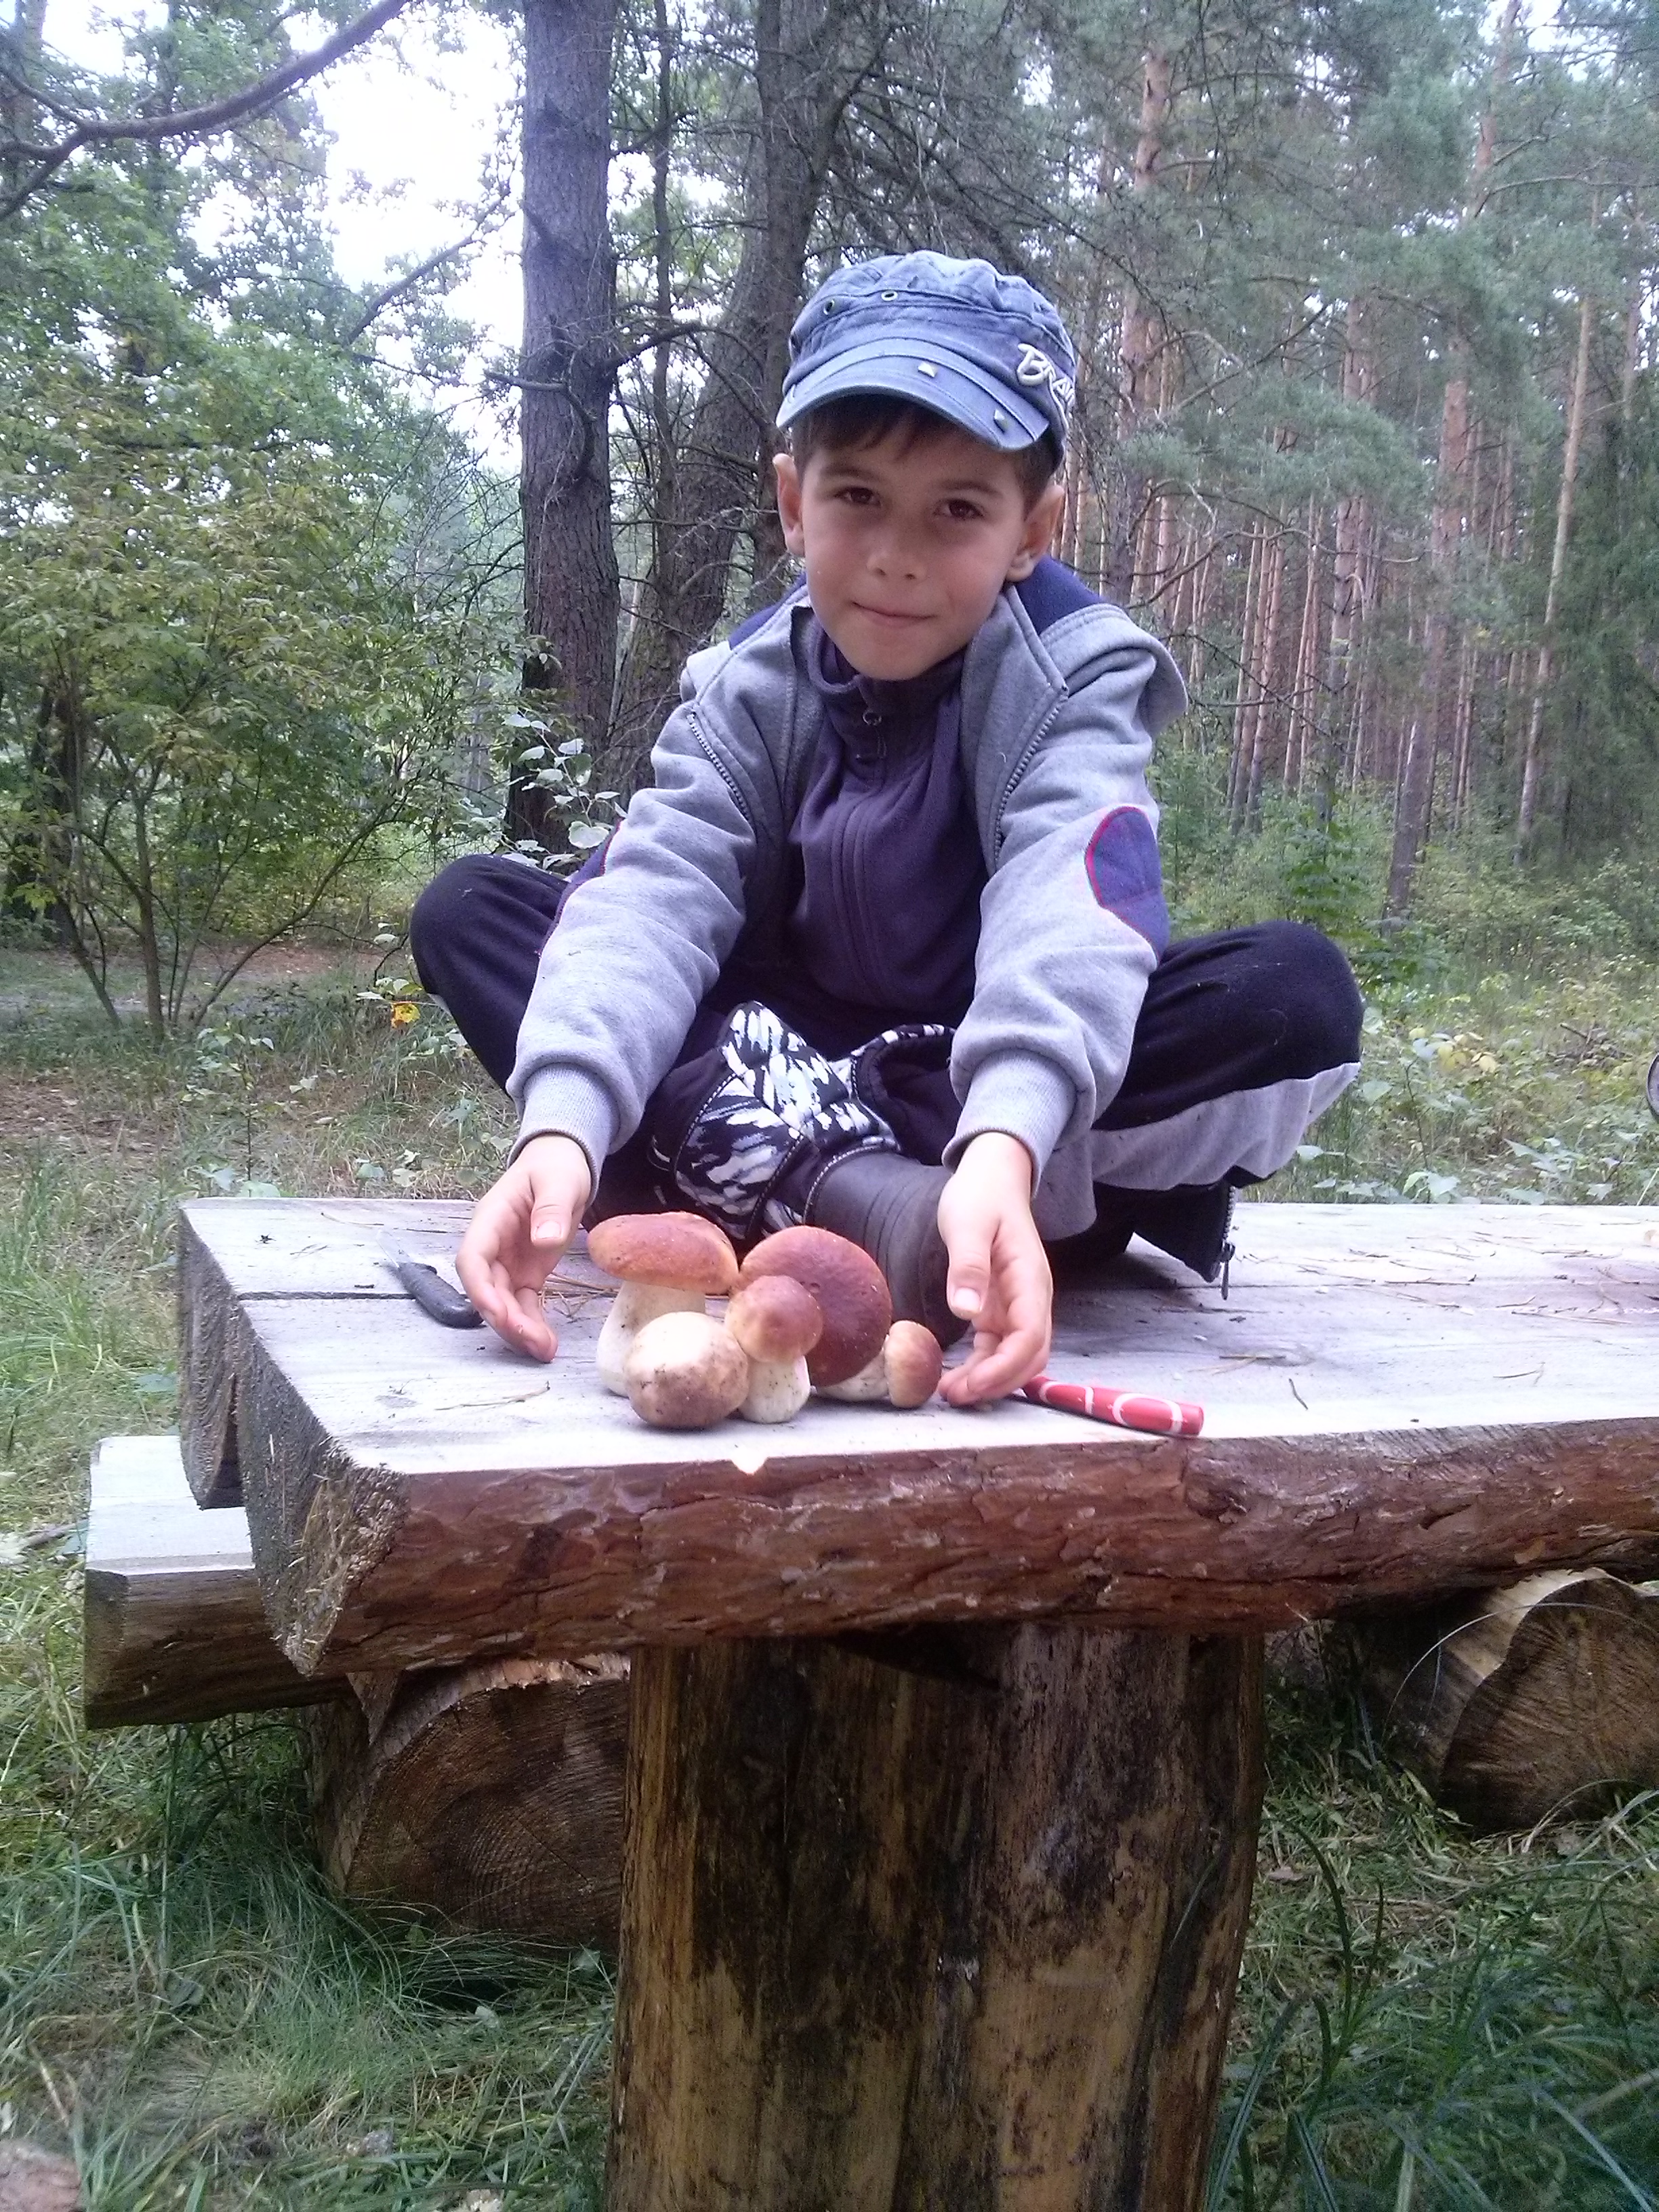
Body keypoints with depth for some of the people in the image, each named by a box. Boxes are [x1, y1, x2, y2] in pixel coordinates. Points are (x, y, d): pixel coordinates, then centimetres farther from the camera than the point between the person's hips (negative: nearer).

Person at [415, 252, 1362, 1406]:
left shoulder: (1077, 672, -12)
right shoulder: (747, 686, -5)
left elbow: (1068, 911, -31)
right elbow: (654, 894, -22)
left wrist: (1001, 1149, -51)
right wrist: (563, 1126, -41)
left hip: (1003, 1094, -2)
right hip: (791, 1053, 3)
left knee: (1297, 993, -29)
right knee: (468, 909, -14)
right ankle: (843, 1193, -32)